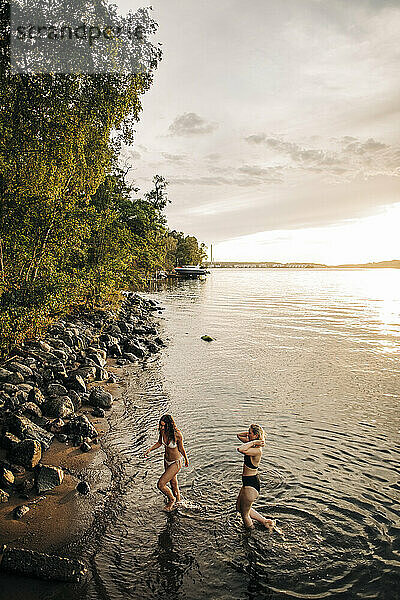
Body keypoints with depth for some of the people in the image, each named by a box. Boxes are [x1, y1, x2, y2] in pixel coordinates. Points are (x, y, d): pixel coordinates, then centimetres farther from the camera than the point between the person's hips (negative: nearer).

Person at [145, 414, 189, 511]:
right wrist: (150, 449, -8)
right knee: (173, 483, 25)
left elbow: (181, 449, -13)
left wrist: (186, 460, 2)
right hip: (166, 460, 6)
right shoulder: (162, 431, -14)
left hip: (176, 462, -6)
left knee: (161, 484, -7)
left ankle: (172, 499, 22)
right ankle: (178, 501, 50)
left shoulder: (177, 435, -30)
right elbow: (159, 443, 5)